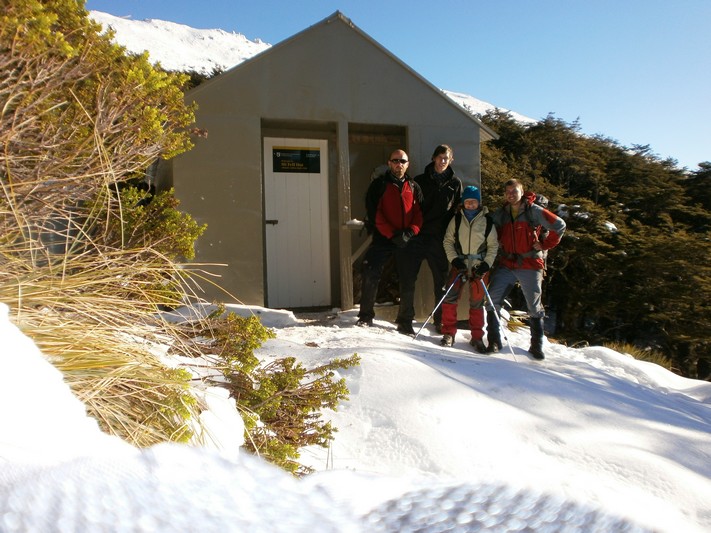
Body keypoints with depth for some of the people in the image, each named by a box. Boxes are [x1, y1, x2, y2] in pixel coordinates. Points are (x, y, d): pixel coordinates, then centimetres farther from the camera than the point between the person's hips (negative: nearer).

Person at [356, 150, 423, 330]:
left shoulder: (414, 187, 13)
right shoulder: (379, 184, 2)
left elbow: (420, 213, 8)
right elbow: (374, 212, -7)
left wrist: (411, 231, -11)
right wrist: (392, 234, -14)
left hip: (407, 241, 3)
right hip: (383, 239, -3)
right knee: (370, 276, -8)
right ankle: (366, 315, 8)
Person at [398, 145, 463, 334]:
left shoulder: (455, 183, 10)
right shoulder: (420, 180, 9)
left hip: (439, 239, 0)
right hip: (417, 236, 0)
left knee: (441, 280, 5)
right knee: (408, 278, -2)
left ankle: (441, 320, 18)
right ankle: (405, 319, 6)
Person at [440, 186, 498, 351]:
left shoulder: (487, 221, 0)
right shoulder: (457, 219, 3)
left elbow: (493, 246, 4)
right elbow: (448, 241, 7)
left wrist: (486, 264, -7)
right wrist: (454, 259, -6)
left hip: (479, 267, -1)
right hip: (459, 264, 1)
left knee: (477, 302, 4)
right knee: (450, 298, -9)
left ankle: (477, 337, 15)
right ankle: (449, 333, 3)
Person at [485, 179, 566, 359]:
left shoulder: (534, 211, -4)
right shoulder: (500, 214, 9)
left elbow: (559, 225, -3)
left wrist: (545, 245, -5)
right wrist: (498, 247, 8)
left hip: (530, 265, -3)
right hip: (506, 265, 3)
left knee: (535, 306, 4)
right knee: (492, 301, -9)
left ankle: (537, 345, 18)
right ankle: (494, 341, 1)